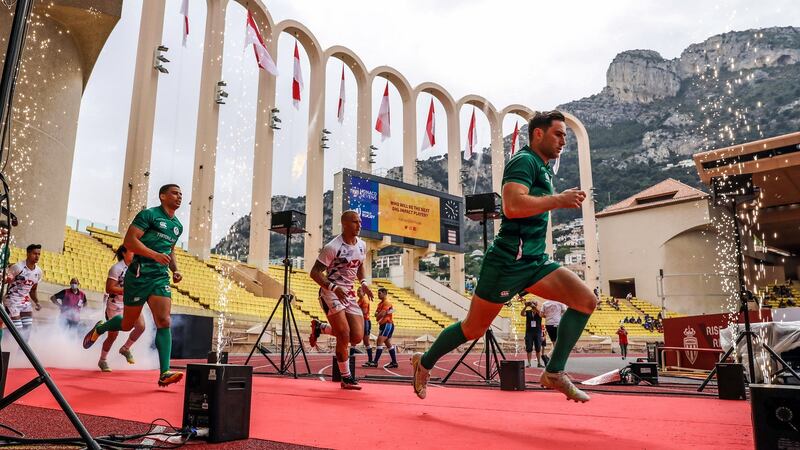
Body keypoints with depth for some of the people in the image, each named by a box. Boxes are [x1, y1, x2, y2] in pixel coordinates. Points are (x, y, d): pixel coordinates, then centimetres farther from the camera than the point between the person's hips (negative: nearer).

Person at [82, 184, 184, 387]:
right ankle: (99, 328, 43)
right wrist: (155, 255, -23)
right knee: (127, 324, 9)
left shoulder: (178, 226, 17)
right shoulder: (149, 215, -5)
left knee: (164, 322, -12)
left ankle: (164, 373, -16)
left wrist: (175, 270, 13)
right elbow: (129, 241, -13)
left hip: (161, 278, 5)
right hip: (138, 276, -5)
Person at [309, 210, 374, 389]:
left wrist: (363, 283, 4)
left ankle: (320, 328, 23)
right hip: (331, 293, -7)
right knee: (344, 336, -14)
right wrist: (334, 287, -28)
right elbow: (314, 272, -15)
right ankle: (346, 378, 5)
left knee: (357, 337, -1)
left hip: (350, 294, 7)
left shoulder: (362, 246, 6)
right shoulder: (332, 247, -15)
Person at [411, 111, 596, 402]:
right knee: (474, 328, 3)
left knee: (586, 300, -6)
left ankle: (554, 373, 0)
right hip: (508, 260, -9)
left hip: (534, 260, 9)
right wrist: (558, 200, -21)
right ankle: (424, 363, 25)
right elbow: (512, 206, -27)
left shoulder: (543, 168, 20)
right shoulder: (524, 160, -10)